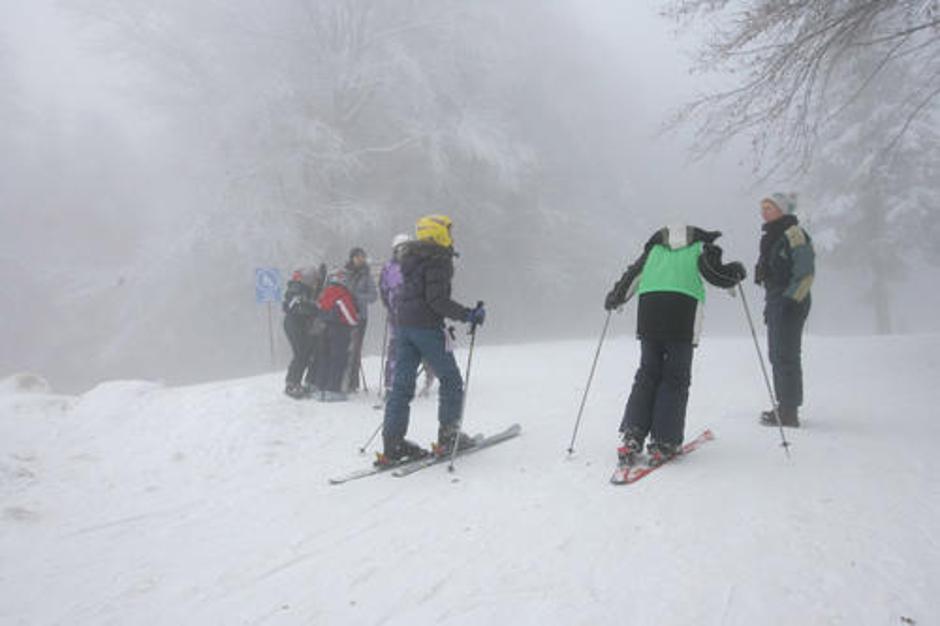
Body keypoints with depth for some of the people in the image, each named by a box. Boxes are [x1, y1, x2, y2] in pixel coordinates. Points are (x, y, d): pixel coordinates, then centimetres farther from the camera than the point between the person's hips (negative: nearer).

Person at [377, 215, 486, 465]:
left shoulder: (412, 259, 16)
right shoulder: (437, 261, -11)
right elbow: (437, 300, -20)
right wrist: (468, 315, -16)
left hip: (404, 325, 8)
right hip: (427, 327, -8)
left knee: (402, 384, 7)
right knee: (451, 381, 8)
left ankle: (392, 444, 5)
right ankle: (448, 436, 13)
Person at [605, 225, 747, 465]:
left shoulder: (654, 248, 27)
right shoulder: (701, 247, 19)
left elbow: (633, 275, 24)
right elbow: (719, 276, 9)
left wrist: (614, 299, 37)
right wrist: (737, 270, 30)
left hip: (648, 305, 3)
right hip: (684, 306, -3)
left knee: (647, 374, 11)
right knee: (676, 379, 4)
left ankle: (632, 436, 0)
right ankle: (663, 443, 0)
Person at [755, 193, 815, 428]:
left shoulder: (794, 234, -10)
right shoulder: (772, 237, 18)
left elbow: (806, 273, -16)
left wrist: (791, 300, -21)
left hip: (791, 303, -10)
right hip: (776, 302, 10)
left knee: (786, 356, -9)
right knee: (777, 355, 13)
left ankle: (789, 412, -5)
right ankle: (785, 406, 22)